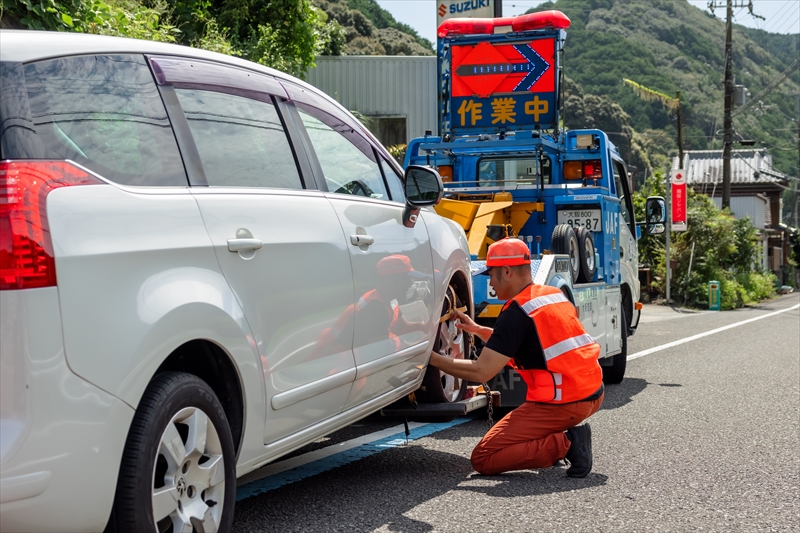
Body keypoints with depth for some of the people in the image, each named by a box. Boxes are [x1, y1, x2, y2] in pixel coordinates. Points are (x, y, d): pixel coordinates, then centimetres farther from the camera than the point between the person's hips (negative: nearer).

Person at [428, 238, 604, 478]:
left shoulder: (517, 312, -12)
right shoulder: (555, 295, 13)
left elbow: (481, 372, -14)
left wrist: (432, 358, -4)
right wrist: (477, 330, 24)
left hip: (561, 404, -8)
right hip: (594, 394, 8)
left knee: (483, 459, -1)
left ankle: (565, 444, -12)